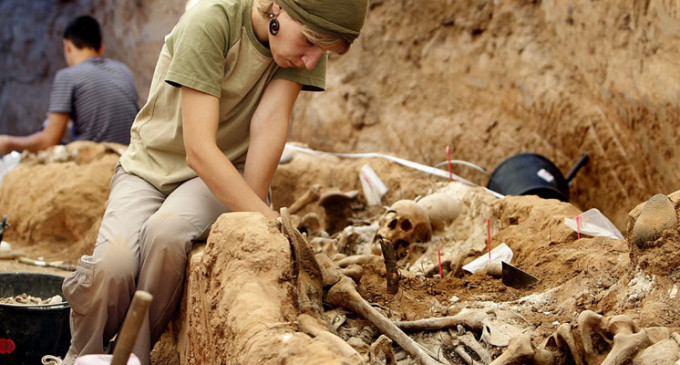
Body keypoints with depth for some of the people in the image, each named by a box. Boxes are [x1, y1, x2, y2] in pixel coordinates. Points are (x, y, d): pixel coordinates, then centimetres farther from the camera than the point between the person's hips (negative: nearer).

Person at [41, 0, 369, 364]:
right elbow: (198, 150, -32)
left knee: (166, 231, -33)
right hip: (152, 164, -2)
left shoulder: (310, 34, -13)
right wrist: (268, 221, -38)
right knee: (111, 266, -30)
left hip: (228, 173, 2)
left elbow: (269, 123, -18)